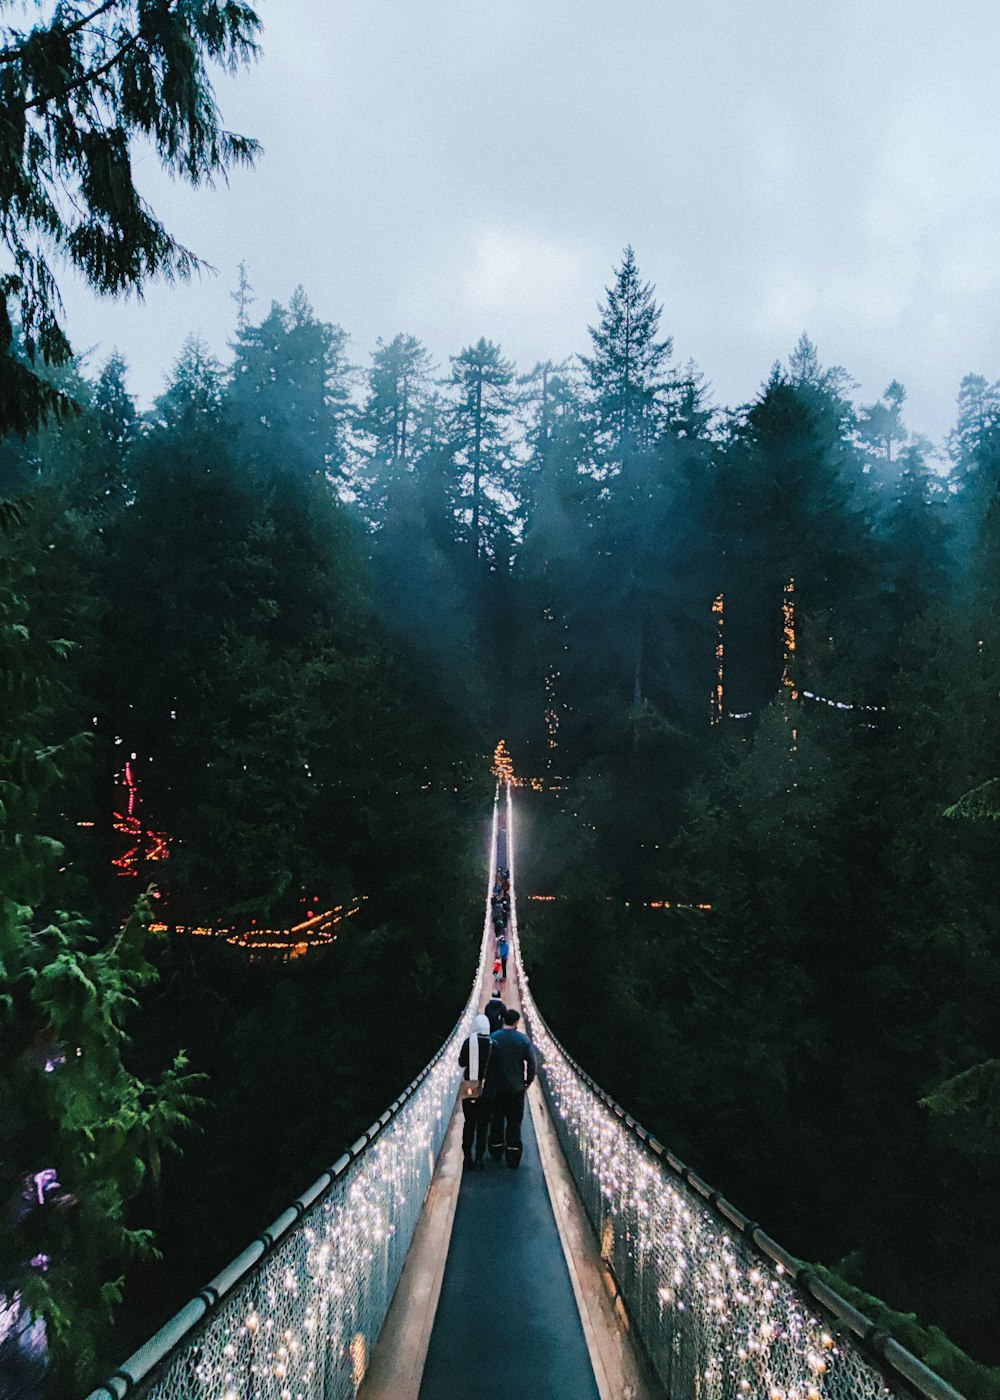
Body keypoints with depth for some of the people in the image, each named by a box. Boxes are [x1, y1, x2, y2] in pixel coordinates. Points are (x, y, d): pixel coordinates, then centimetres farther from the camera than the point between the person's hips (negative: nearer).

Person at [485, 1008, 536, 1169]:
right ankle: (513, 1159, 3)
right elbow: (531, 1063, -6)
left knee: (496, 1120, 15)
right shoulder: (523, 1039, -6)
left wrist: (487, 1084, 7)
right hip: (516, 1089, 0)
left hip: (496, 1089, 0)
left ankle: (496, 1153, 27)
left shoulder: (493, 1038, -7)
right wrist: (527, 1082, 6)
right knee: (514, 1122, 5)